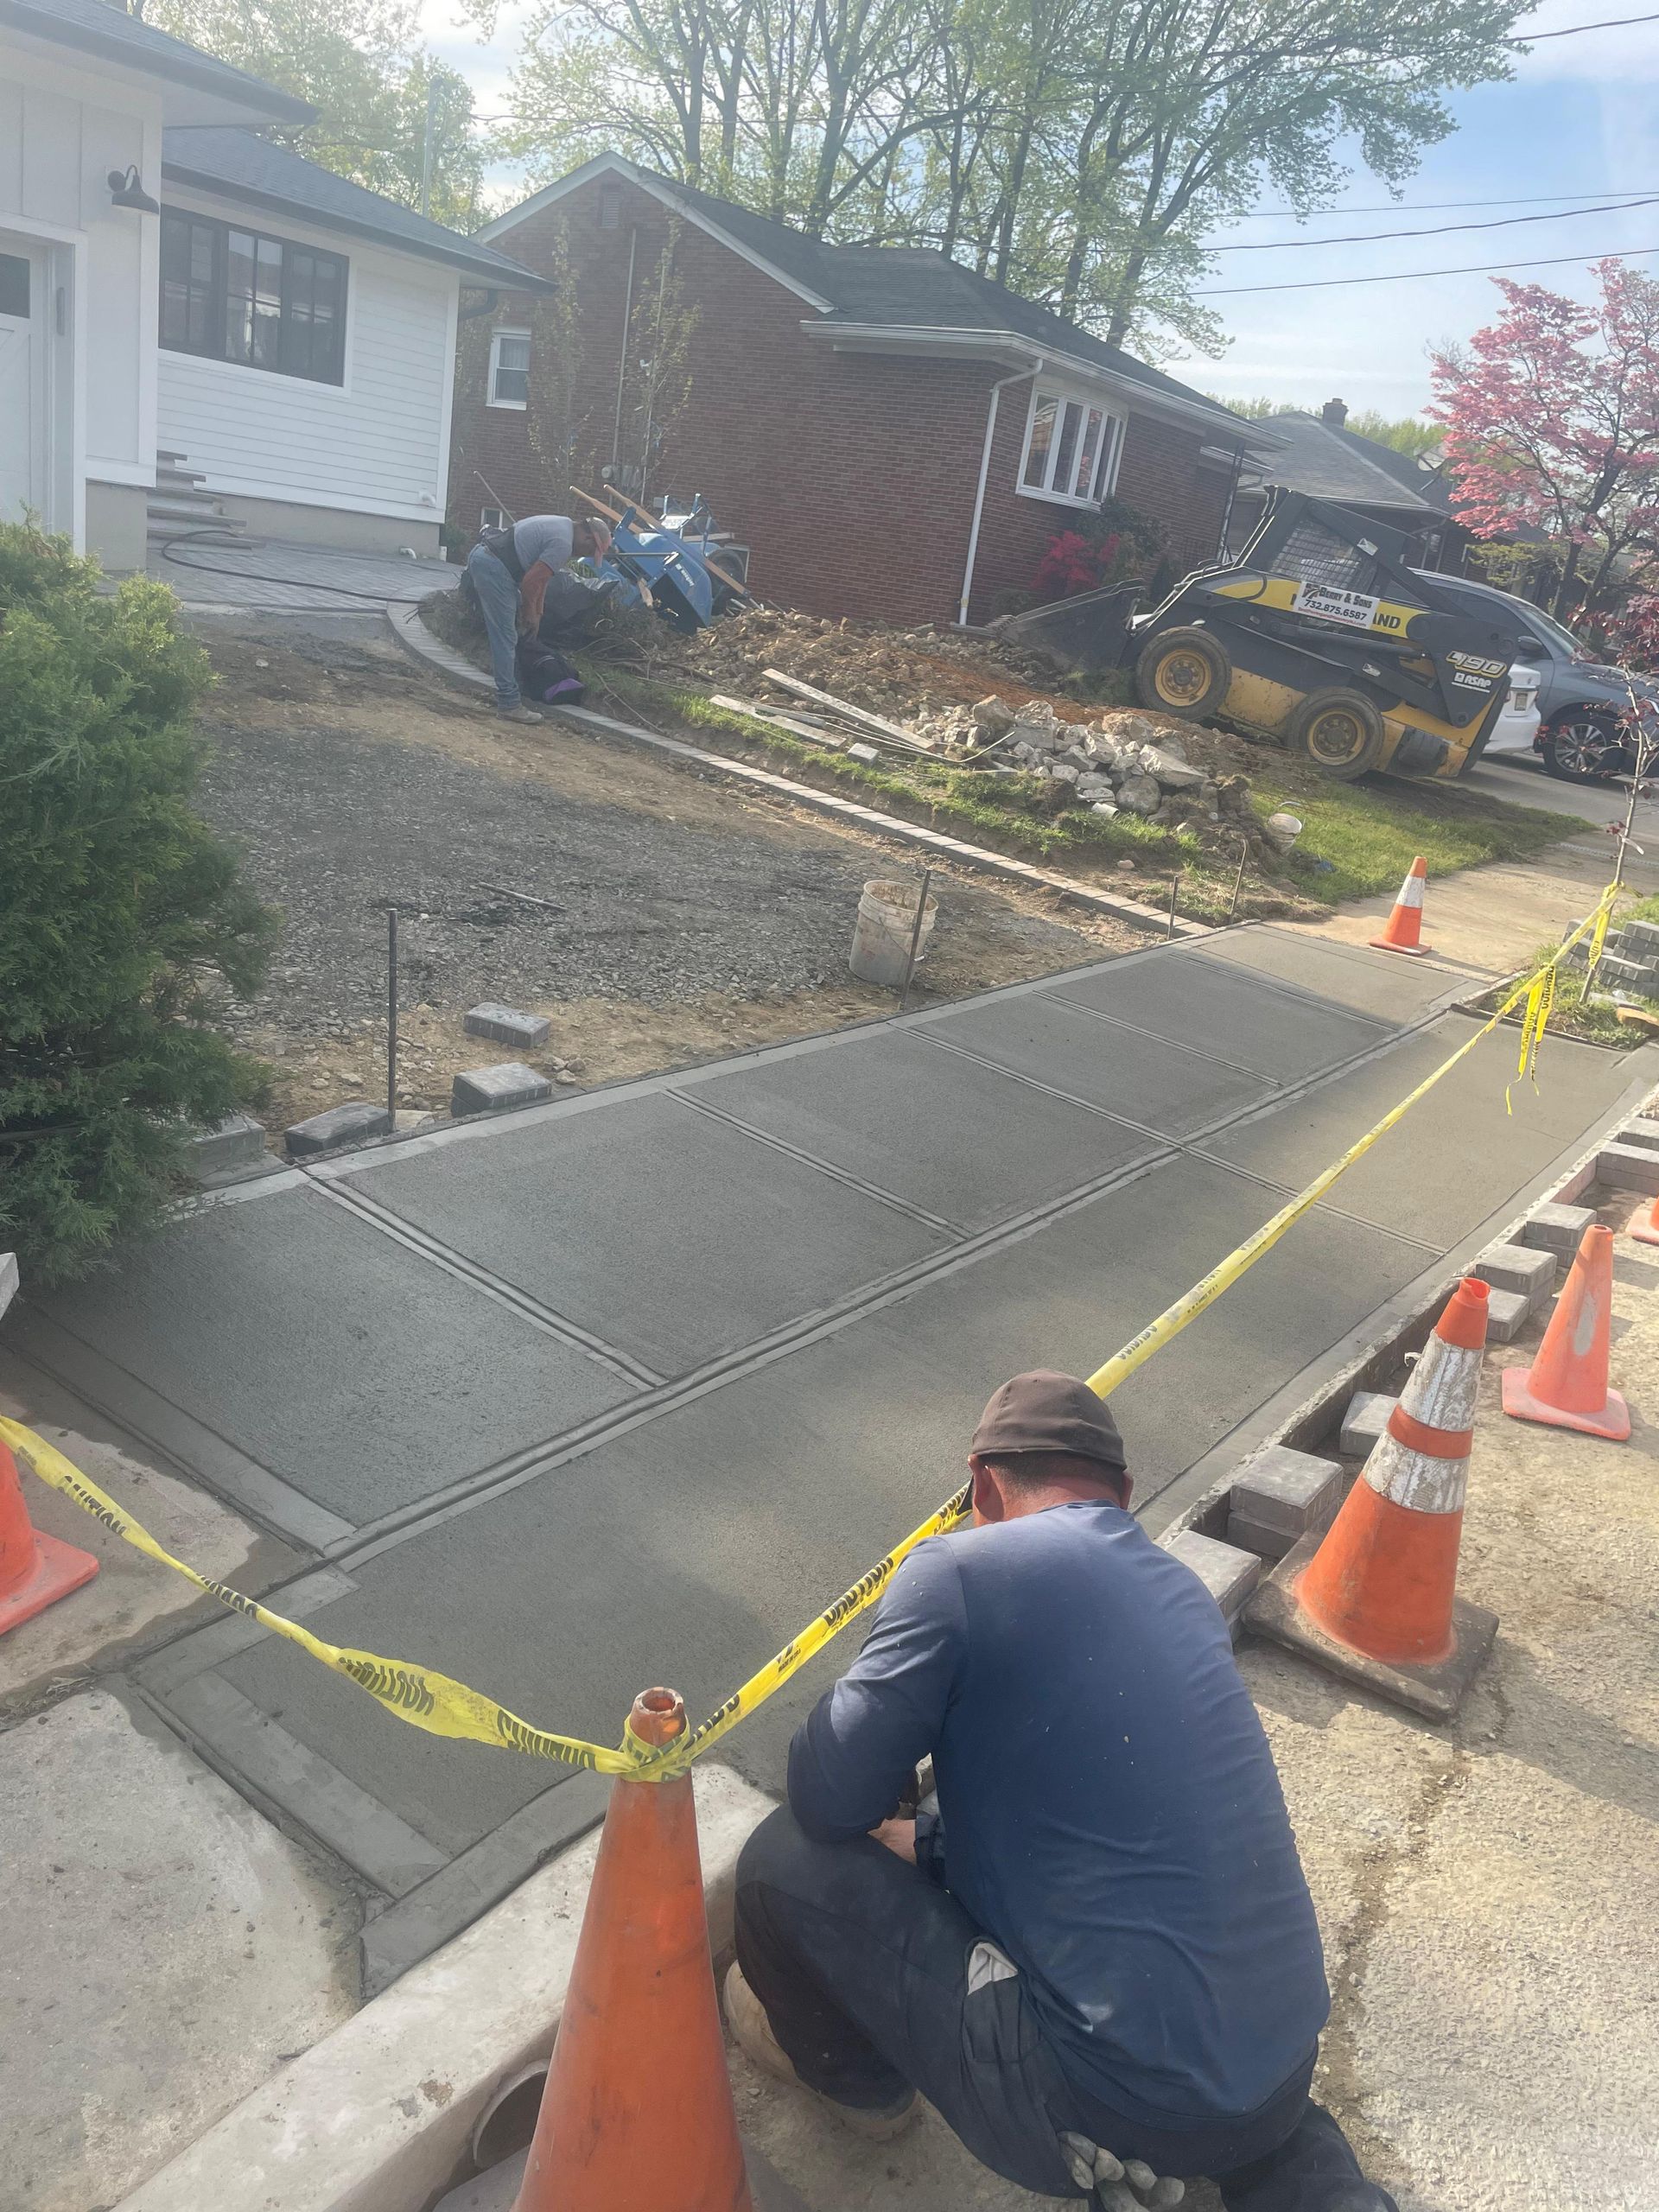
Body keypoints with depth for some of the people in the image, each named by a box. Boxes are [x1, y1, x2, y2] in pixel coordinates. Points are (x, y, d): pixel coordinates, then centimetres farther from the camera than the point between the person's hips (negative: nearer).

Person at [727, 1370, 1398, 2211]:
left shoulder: (961, 1568, -13)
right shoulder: (1183, 1589, 9)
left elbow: (828, 1801, -9)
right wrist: (927, 1840, 28)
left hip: (1112, 2103, -7)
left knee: (785, 1859, 3)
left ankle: (857, 2077, 29)